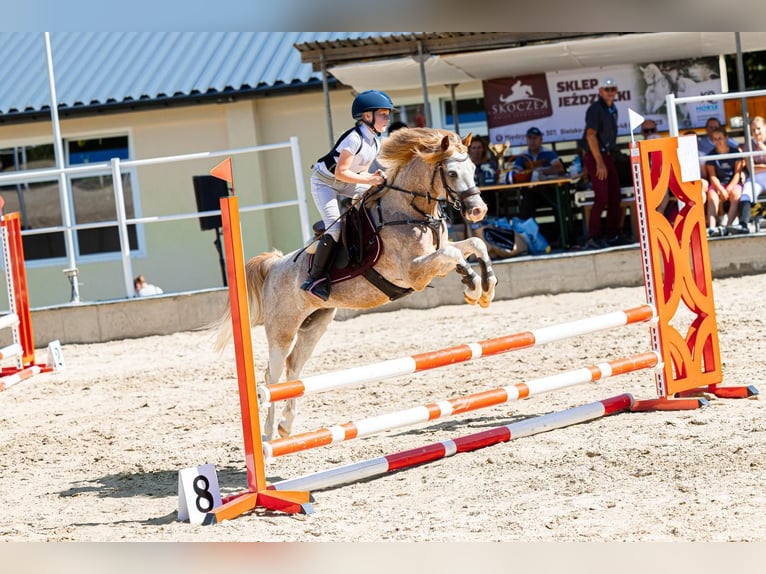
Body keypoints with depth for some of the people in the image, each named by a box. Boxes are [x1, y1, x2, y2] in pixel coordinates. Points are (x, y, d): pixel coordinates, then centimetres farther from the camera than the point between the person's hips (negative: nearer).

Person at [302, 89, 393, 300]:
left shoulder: (375, 143, 1)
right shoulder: (354, 139, -26)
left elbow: (361, 171, 9)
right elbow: (340, 172, -29)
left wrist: (374, 177, -11)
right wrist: (368, 180, -29)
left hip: (345, 183, 9)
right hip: (325, 182, -9)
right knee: (335, 227, -23)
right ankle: (315, 277, -16)